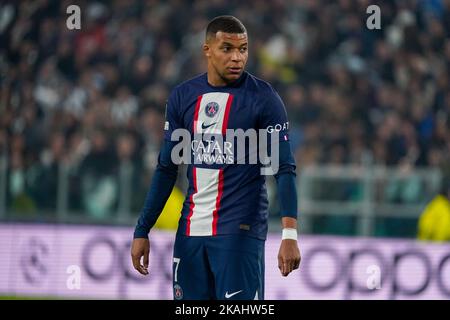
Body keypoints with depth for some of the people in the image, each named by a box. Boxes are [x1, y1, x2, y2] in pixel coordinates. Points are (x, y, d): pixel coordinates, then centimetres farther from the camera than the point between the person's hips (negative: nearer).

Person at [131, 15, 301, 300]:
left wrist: (290, 234, -21)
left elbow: (285, 169, -9)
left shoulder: (263, 98, -5)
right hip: (191, 230, 5)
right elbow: (166, 169, 14)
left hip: (239, 231, -5)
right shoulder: (183, 96, 8)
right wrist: (142, 231, 10)